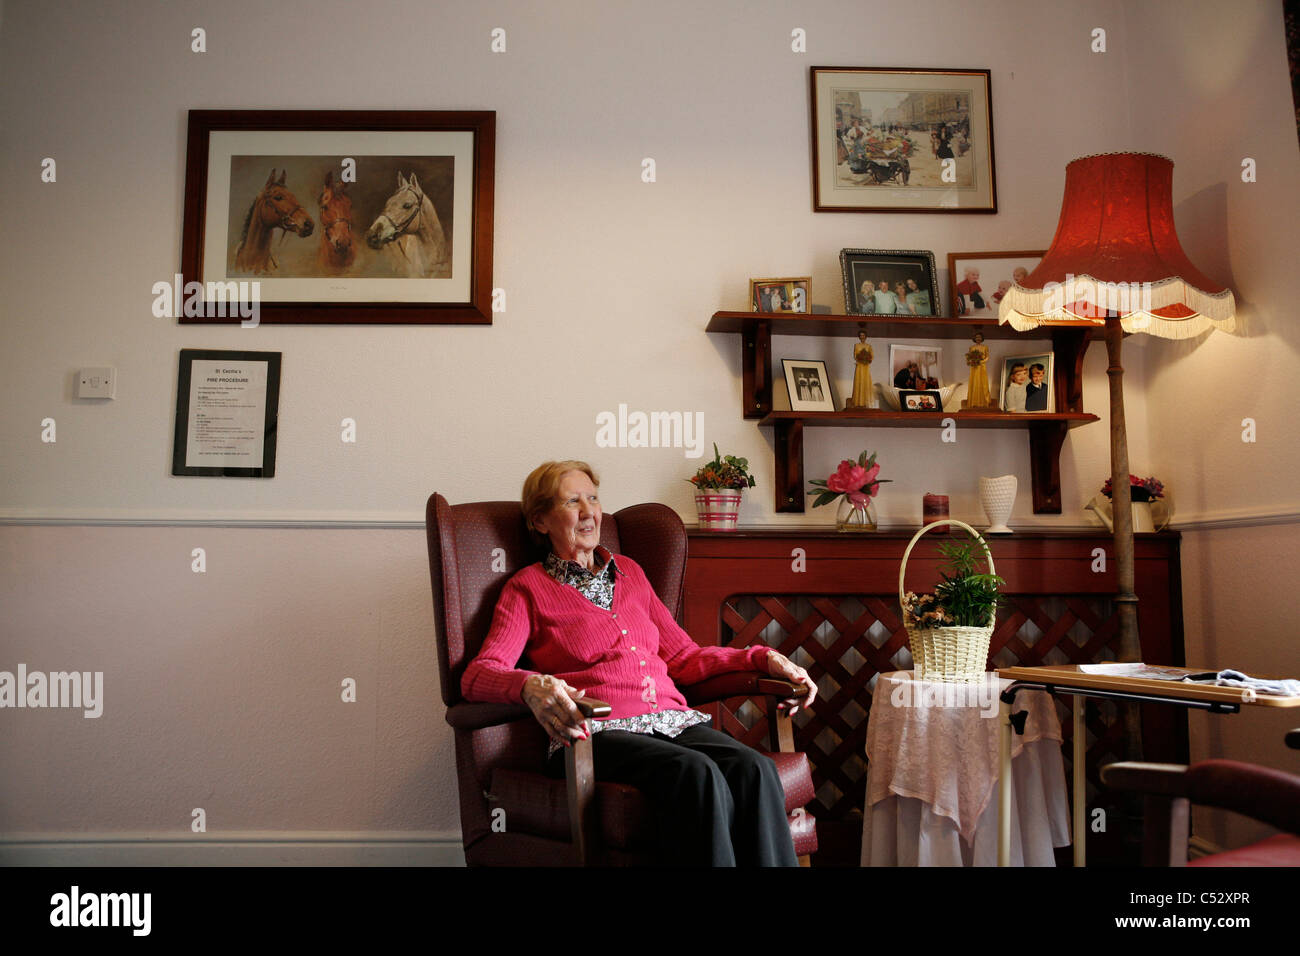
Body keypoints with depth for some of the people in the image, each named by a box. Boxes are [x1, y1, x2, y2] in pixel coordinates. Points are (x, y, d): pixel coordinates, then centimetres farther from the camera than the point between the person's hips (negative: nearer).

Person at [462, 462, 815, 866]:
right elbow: (478, 674, -4)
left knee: (755, 770, -28)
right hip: (595, 732, -4)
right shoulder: (528, 587, 11)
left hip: (670, 720, 5)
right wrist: (531, 686, -28)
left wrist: (762, 658, 10)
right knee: (696, 773, -35)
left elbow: (682, 657, 26)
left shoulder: (628, 571, 26)